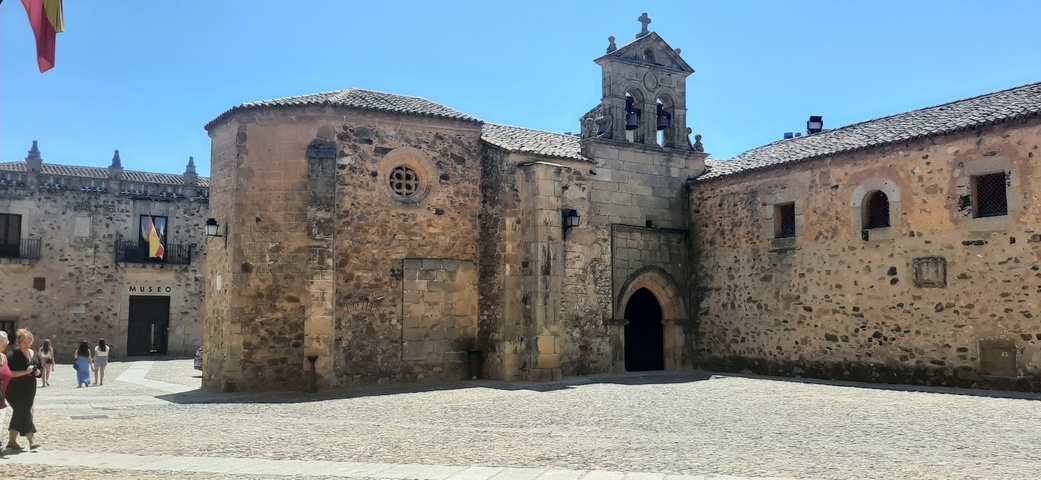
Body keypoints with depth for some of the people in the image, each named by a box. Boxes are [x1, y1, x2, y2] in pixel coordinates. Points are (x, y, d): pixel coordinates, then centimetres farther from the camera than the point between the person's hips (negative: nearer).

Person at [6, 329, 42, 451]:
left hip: (29, 391, 7)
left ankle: (12, 441, 21)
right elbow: (9, 373, -19)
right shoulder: (13, 355, -10)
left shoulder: (34, 354, 10)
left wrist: (38, 372, -5)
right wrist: (25, 372, -27)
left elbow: (41, 370, 17)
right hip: (15, 391, -7)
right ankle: (32, 440, -10)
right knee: (24, 413, -11)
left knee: (19, 414, 11)